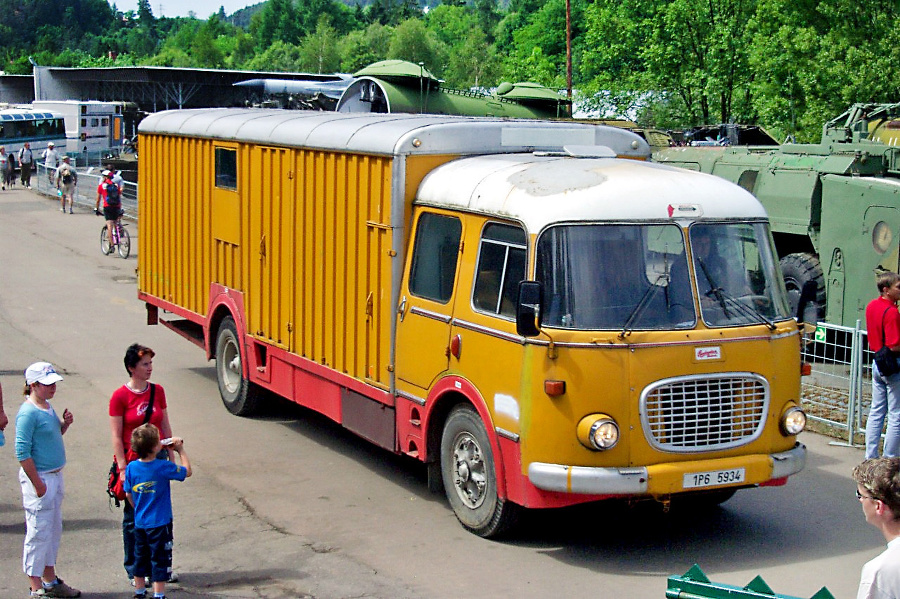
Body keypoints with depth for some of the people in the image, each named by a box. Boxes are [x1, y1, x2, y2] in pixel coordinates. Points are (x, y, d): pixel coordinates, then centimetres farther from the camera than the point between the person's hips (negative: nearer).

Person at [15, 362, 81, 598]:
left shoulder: (48, 406, 8)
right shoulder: (28, 413, -19)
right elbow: (22, 453, -20)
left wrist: (65, 424, 2)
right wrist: (38, 484, -20)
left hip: (55, 476, 9)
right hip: (39, 478, -9)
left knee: (54, 531, 17)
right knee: (38, 534, 0)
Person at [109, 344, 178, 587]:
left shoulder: (157, 391, 5)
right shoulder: (120, 396, -10)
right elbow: (116, 437, -9)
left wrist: (171, 457, 9)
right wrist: (123, 467, -12)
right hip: (133, 463, -4)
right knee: (133, 519, 6)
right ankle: (134, 569, 18)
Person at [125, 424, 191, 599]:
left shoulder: (131, 468, -5)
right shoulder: (163, 467, -19)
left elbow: (128, 494, 5)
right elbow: (187, 471, -5)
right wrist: (180, 450, 4)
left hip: (140, 523, 5)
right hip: (160, 524, -5)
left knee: (140, 558, 18)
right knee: (160, 559, 5)